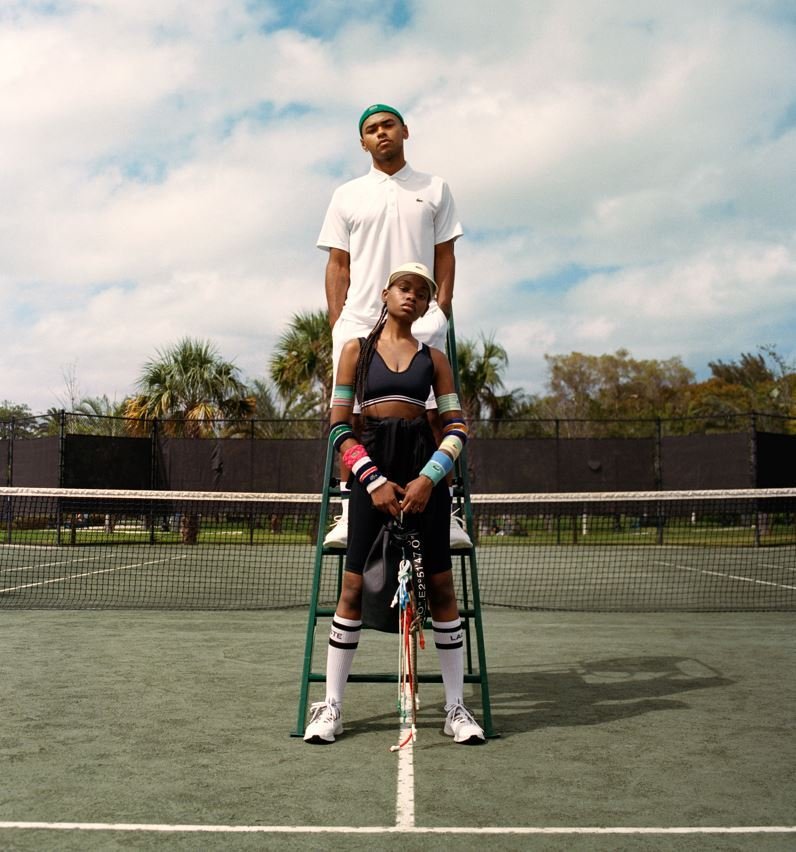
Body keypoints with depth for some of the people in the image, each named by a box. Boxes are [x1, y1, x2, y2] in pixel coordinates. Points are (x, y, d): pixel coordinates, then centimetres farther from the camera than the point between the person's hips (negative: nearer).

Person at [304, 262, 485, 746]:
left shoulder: (433, 358, 12)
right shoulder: (357, 350, 9)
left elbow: (457, 427, 6)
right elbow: (339, 426, 3)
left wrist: (428, 478, -9)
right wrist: (373, 480, -9)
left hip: (424, 474, 1)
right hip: (372, 471, -1)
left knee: (441, 586, 0)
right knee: (354, 586, -2)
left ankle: (457, 706, 11)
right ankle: (331, 706, 10)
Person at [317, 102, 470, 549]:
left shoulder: (435, 189, 15)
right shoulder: (347, 196, 16)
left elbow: (445, 256, 11)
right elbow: (337, 265, 12)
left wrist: (442, 310, -2)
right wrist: (337, 322, 1)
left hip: (421, 322, -1)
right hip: (359, 321, 1)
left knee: (430, 416, -8)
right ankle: (351, 513, 0)